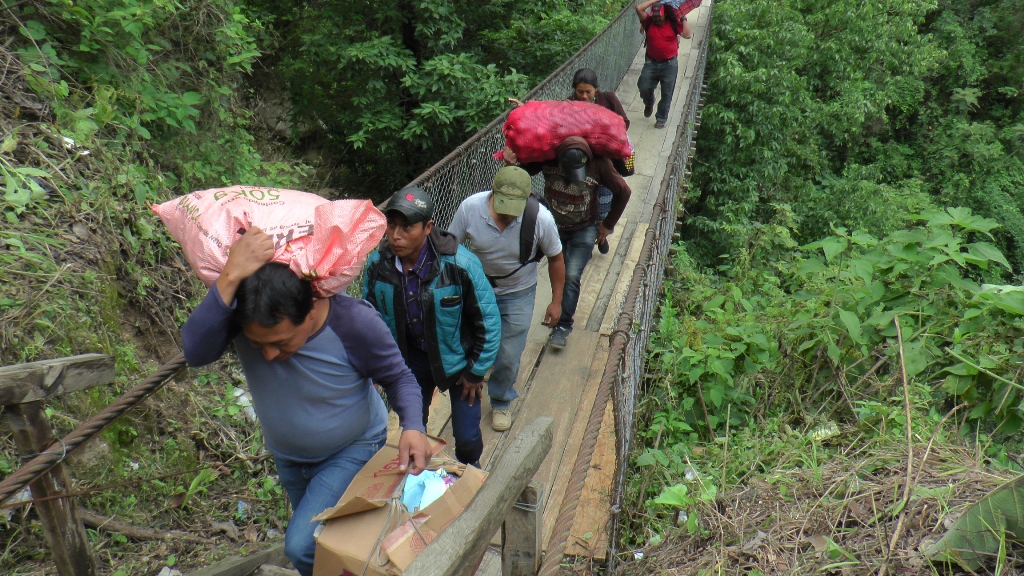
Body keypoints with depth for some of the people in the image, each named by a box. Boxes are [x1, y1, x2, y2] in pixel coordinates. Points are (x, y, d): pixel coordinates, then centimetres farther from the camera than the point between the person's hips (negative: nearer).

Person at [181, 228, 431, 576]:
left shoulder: (355, 322, -34)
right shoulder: (239, 313, -27)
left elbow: (398, 377, -19)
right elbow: (195, 351, -45)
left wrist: (412, 426, -37)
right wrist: (230, 277, -53)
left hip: (353, 450, -4)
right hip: (288, 456, 5)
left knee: (302, 547, -18)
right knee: (319, 536, 25)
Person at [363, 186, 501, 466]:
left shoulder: (460, 263, -29)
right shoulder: (377, 263, -18)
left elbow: (488, 320, -17)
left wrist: (476, 371, -10)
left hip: (457, 360, -3)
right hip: (410, 359, 3)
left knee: (467, 437, 6)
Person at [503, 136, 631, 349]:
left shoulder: (599, 163, -25)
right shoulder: (547, 157, -21)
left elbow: (623, 192, -9)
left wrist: (608, 224, -2)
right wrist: (511, 162, -28)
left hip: (584, 230, -2)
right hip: (554, 227, 3)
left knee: (571, 276, -10)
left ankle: (563, 325, 3)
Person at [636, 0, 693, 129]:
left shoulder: (673, 23, -5)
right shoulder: (648, 22, -2)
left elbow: (688, 35, -14)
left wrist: (683, 19, -13)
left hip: (670, 64, -1)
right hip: (651, 63, 1)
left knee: (666, 94, 3)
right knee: (644, 87, -2)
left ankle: (661, 118, 16)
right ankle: (649, 104, 31)